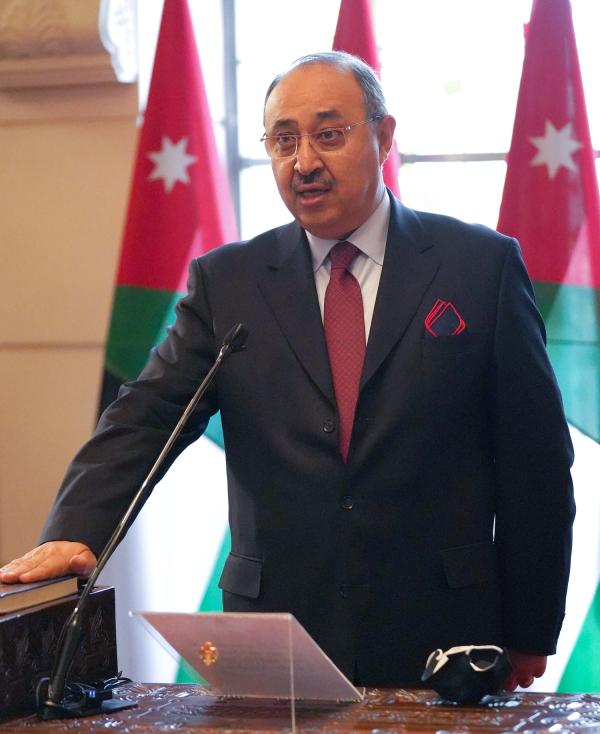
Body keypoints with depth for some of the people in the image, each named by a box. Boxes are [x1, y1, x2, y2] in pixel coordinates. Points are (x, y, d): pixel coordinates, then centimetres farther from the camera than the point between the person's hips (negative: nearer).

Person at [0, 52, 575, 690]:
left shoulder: (481, 265, 0)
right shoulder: (224, 280, 5)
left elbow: (537, 458, 1)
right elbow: (146, 418, -4)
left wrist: (530, 636, 0)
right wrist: (74, 532, -23)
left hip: (440, 635, -1)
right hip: (278, 632, 1)